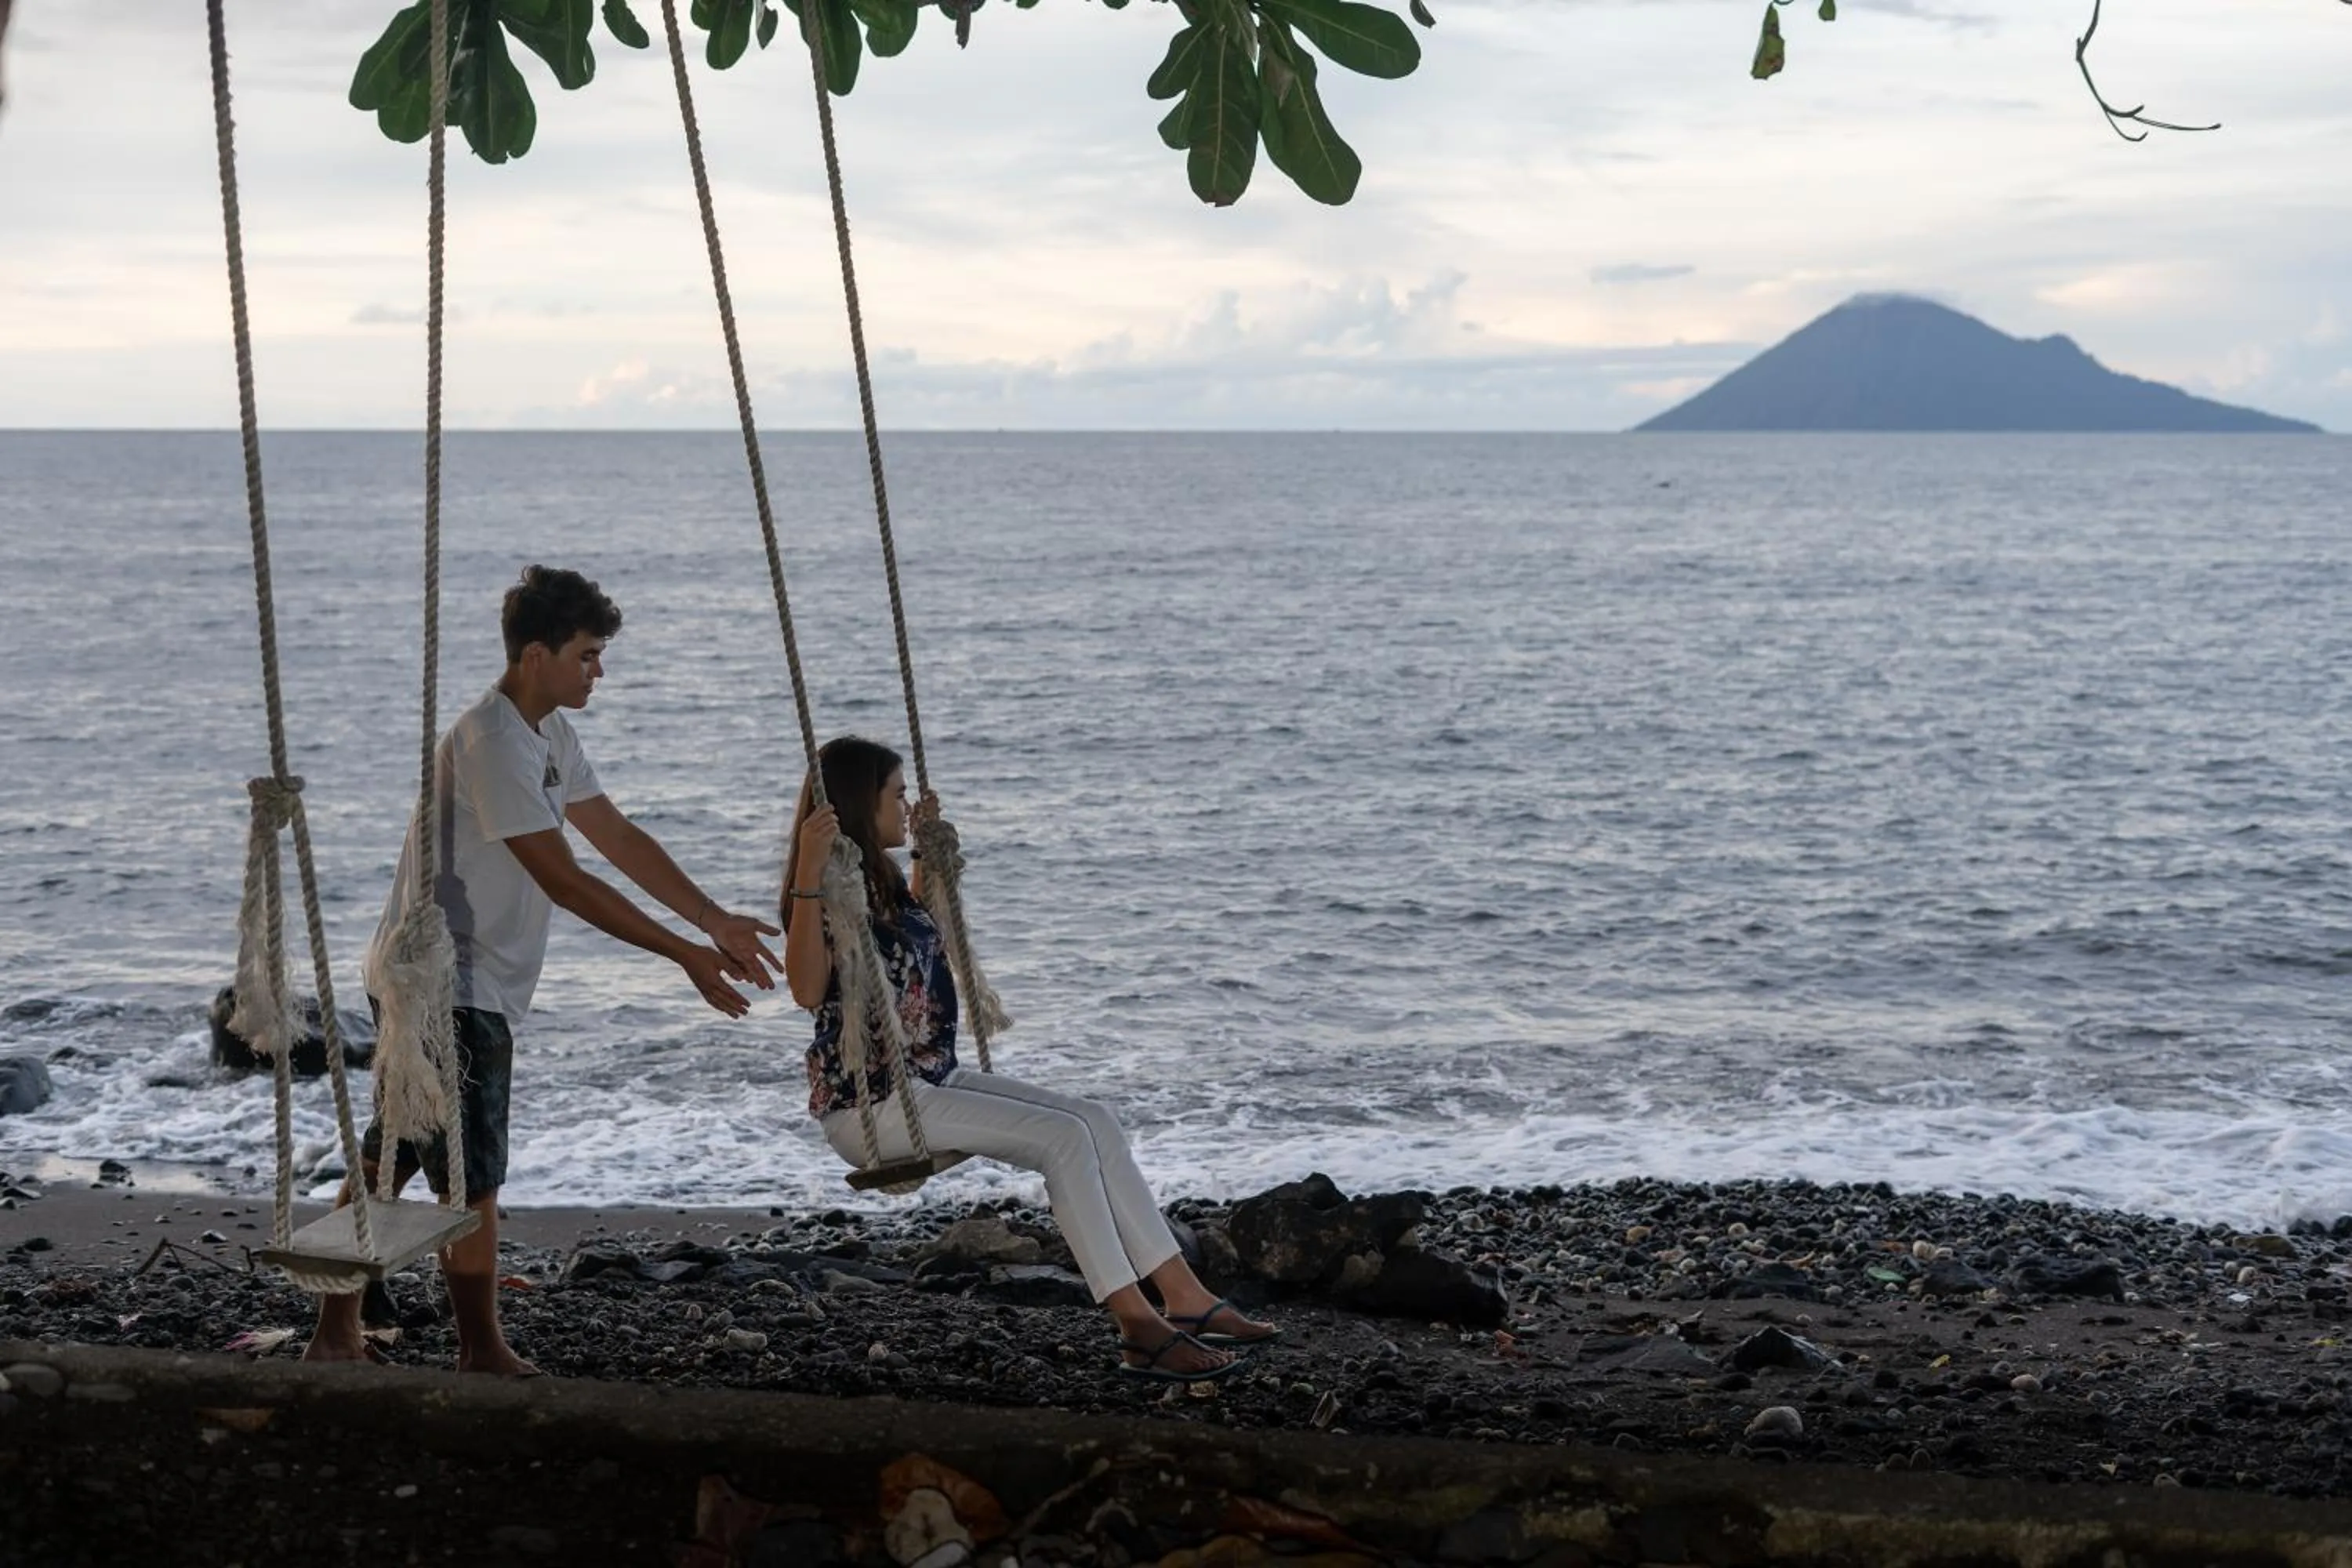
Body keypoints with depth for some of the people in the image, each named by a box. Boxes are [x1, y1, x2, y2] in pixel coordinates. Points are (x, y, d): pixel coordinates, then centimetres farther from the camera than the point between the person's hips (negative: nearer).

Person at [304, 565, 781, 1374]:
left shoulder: (548, 733, 10)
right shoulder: (493, 744, -22)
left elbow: (619, 838, 13)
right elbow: (564, 882, -24)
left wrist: (716, 921, 7)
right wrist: (686, 954, -22)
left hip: (422, 983, 10)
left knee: (389, 1160, 15)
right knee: (472, 1177, -2)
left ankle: (336, 1336, 23)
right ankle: (483, 1353, 8)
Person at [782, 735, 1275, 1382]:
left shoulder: (878, 879, 13)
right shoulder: (831, 887, -15)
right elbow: (807, 989, -33)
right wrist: (808, 875, -39)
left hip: (928, 1081, 10)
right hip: (870, 1103, -10)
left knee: (1094, 1121, -1)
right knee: (1063, 1137, -20)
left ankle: (1184, 1297, -4)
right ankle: (1139, 1327, -20)